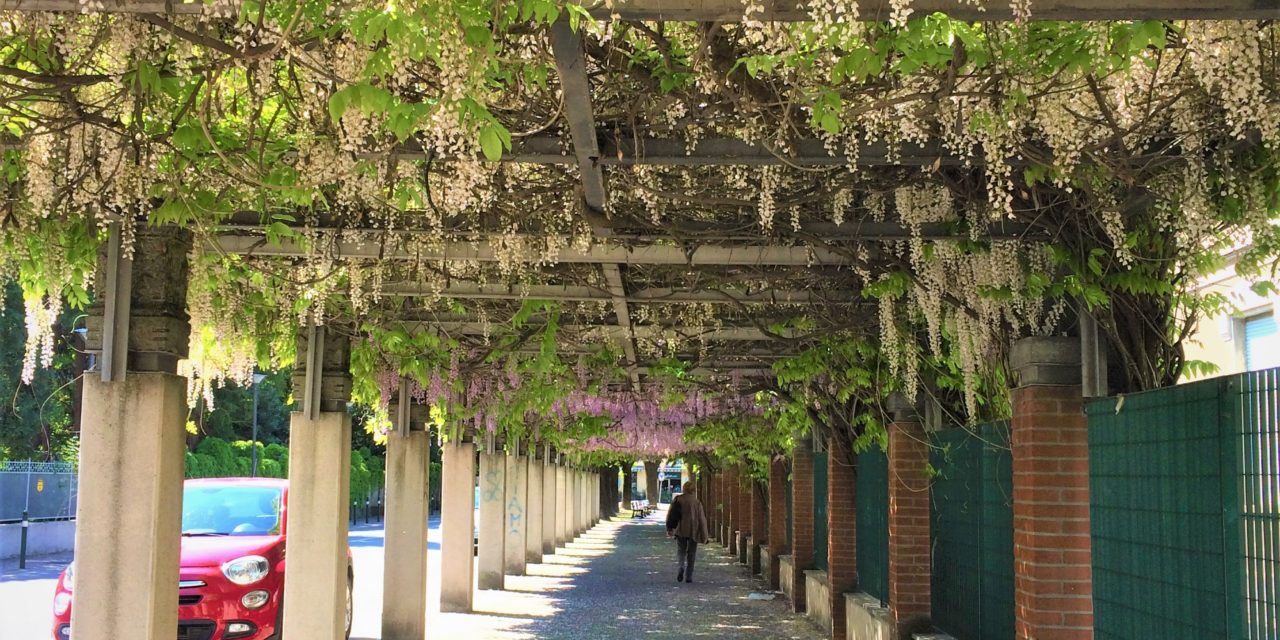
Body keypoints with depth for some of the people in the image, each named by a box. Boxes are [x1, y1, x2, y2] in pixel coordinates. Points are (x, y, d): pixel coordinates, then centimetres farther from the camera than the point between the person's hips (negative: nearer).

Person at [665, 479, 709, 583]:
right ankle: (688, 576, 5)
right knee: (691, 554, 9)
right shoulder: (697, 503, 2)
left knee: (681, 551, 11)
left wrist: (670, 528, -1)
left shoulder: (678, 500, 0)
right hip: (693, 532, 0)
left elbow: (672, 515, -5)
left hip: (681, 531, 0)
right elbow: (702, 519, 2)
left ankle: (681, 567, -18)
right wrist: (703, 536, 5)